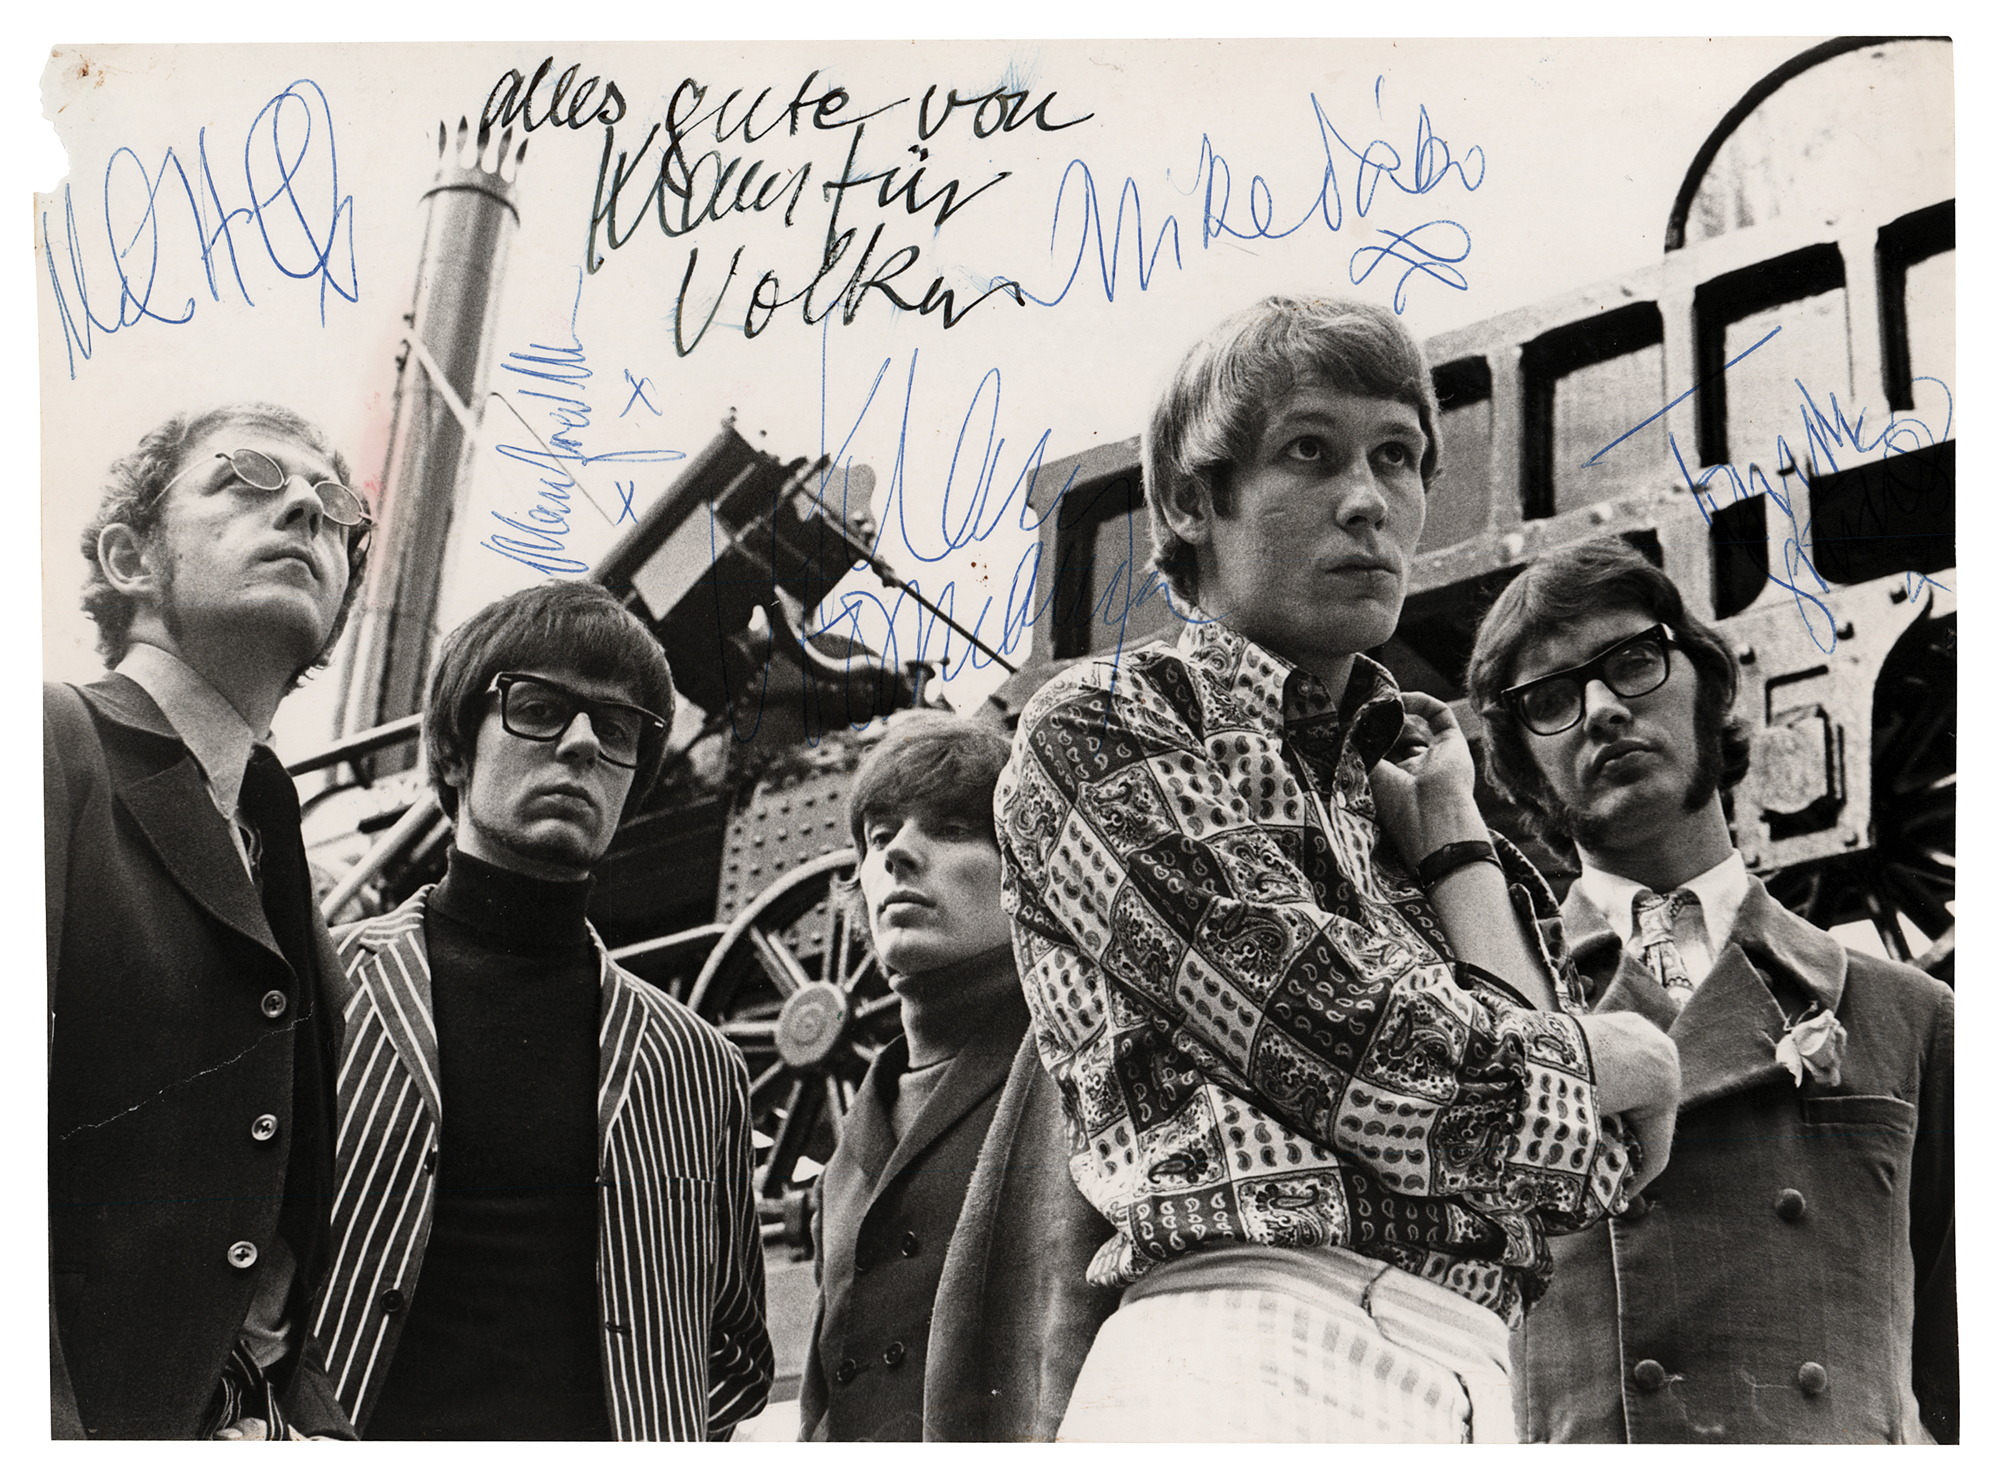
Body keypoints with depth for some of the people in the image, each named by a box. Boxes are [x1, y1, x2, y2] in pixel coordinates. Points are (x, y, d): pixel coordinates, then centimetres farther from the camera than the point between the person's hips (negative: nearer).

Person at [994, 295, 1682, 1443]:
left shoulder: (1402, 775, 21)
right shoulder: (1096, 726, 2)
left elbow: (1559, 1175, 9)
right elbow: (1378, 1066, -10)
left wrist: (1456, 846, 7)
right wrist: (1620, 1056, 6)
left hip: (1473, 1379, 5)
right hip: (1252, 1357, -5)